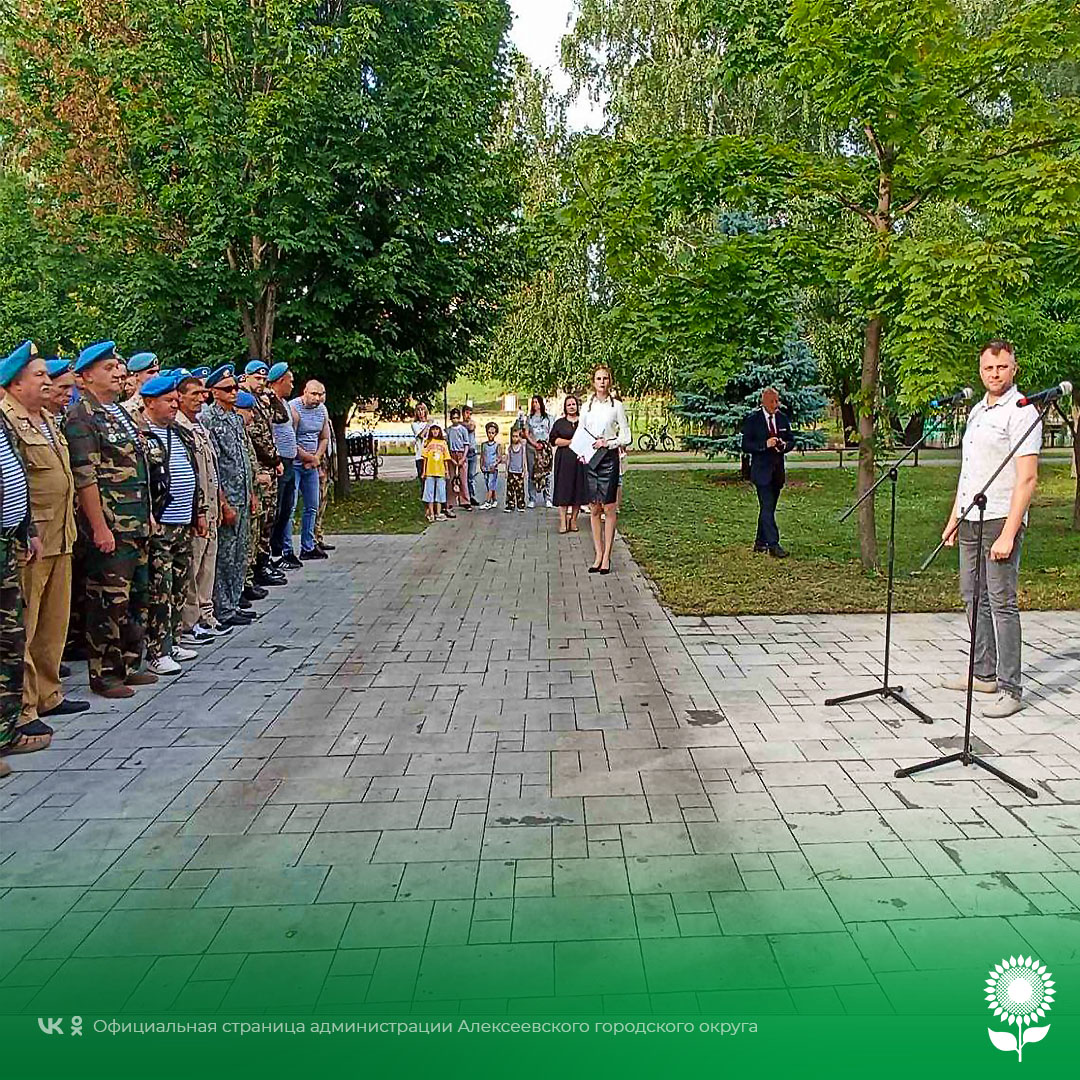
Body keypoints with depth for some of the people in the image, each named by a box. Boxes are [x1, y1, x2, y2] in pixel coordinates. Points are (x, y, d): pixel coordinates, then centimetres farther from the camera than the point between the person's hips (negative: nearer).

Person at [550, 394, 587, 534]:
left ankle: (573, 520, 7)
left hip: (580, 460, 1)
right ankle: (563, 521, -6)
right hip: (564, 461, -1)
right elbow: (554, 440, 1)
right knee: (563, 490, -6)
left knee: (578, 490, 0)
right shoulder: (559, 423, 10)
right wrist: (572, 442, -6)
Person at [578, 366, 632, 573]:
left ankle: (606, 557, 1)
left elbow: (626, 437, 0)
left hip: (609, 457, -3)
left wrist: (608, 442, -14)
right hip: (590, 459, 3)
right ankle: (598, 555, 11)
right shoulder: (587, 407, 11)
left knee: (608, 508, -3)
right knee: (594, 509, 5)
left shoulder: (616, 406, 1)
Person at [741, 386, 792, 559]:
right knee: (767, 507, -11)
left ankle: (760, 542, 21)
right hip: (761, 470, -6)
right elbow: (745, 446, -9)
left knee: (768, 508, 11)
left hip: (778, 470, 6)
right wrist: (765, 444, -22)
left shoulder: (783, 418, 9)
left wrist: (784, 445, -8)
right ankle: (773, 544, -13)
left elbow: (791, 441, 15)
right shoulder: (753, 420, -6)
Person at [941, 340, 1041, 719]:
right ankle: (984, 674, 26)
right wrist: (954, 518, 19)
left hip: (1000, 521, -9)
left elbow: (1027, 479, -17)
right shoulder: (977, 411, 16)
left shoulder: (1021, 412, -11)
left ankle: (1009, 690, -1)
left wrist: (1008, 534, -23)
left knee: (1002, 603, -7)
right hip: (971, 520, 9)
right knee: (974, 598, 14)